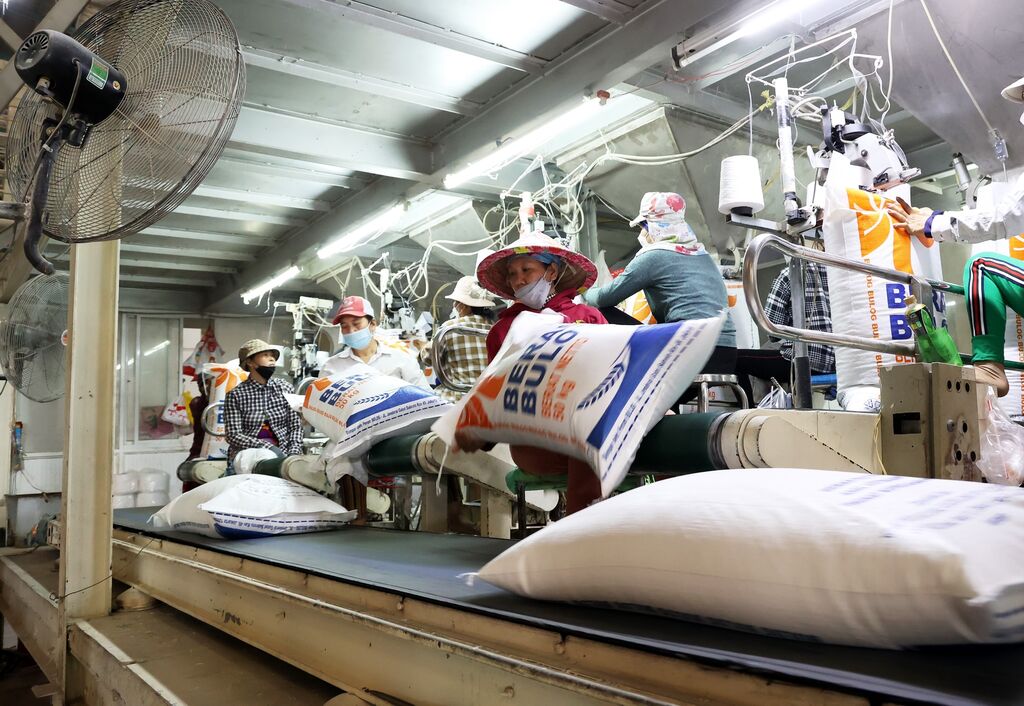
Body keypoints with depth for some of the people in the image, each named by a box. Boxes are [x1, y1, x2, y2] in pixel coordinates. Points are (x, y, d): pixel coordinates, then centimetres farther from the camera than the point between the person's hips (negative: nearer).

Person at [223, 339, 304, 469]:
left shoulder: (285, 388, 10)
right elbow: (233, 435, -4)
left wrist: (294, 452, -9)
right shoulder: (235, 395, 2)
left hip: (281, 449, 2)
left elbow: (296, 425, 8)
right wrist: (264, 446, -17)